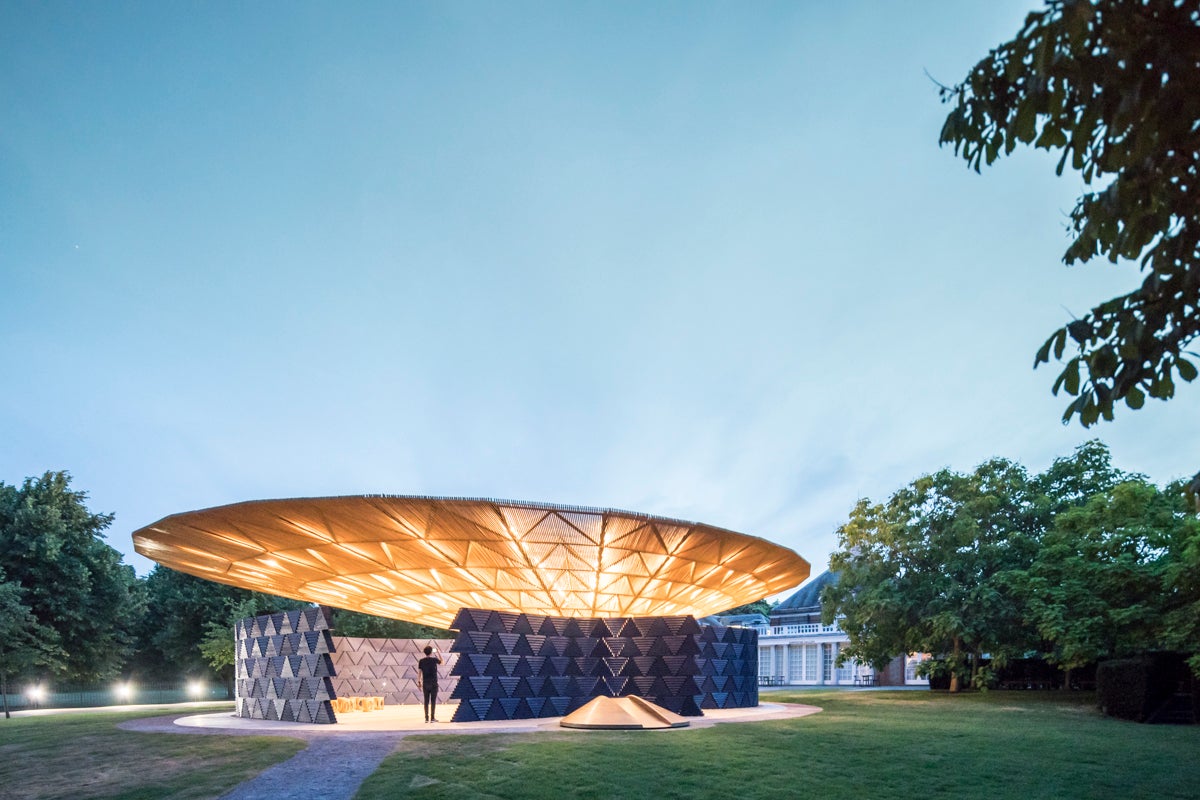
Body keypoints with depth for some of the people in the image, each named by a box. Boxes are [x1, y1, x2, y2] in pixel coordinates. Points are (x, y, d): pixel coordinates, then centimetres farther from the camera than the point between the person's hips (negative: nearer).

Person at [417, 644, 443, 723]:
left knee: (426, 701, 7)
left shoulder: (421, 661, 1)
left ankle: (426, 718, 7)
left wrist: (418, 681, 9)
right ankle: (432, 718, -1)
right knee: (433, 701, 1)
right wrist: (438, 652, 22)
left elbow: (419, 672, 1)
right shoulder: (434, 660, -6)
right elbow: (441, 661, 15)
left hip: (425, 683, 3)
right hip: (433, 683, -3)